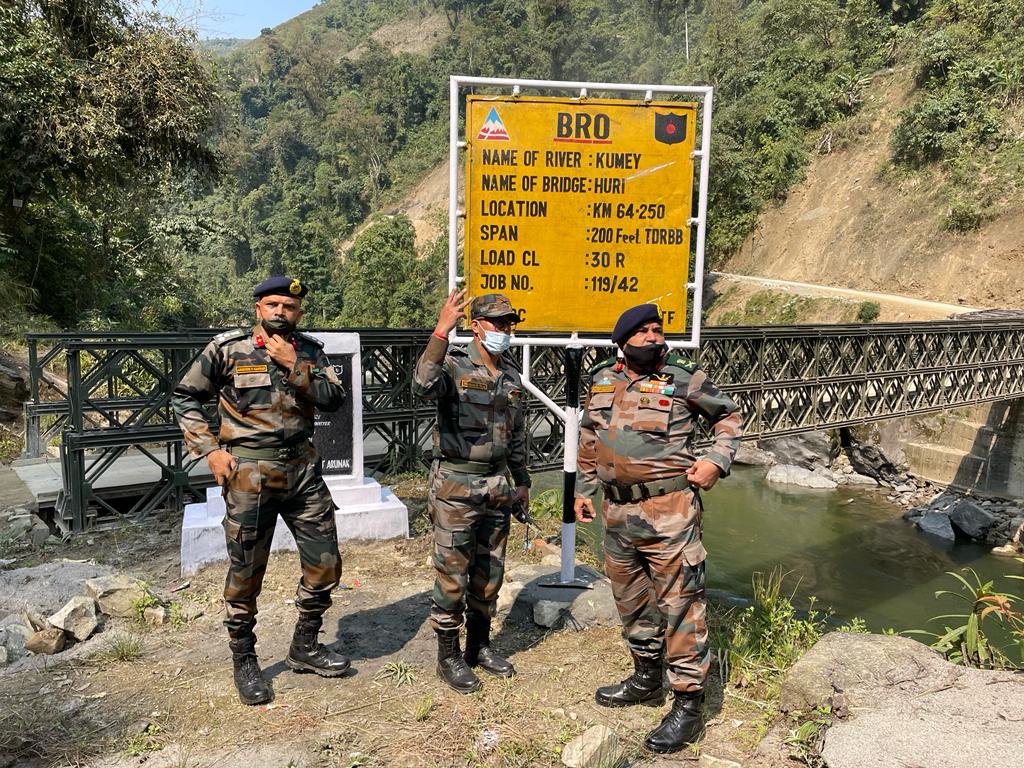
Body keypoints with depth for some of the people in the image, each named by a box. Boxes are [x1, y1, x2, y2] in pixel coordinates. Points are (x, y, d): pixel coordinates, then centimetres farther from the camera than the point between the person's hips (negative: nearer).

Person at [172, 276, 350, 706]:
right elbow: (185, 397, 2)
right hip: (249, 475, -4)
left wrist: (294, 366, -16)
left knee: (324, 564, 9)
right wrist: (209, 449, -7)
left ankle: (305, 647, 29)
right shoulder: (228, 348, -4)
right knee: (246, 573, 6)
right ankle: (244, 663, 26)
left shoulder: (309, 352, 5)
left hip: (303, 470, 4)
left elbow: (334, 400, -6)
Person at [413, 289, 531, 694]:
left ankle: (479, 645, 32)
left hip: (497, 485, 7)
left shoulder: (511, 375, 10)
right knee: (453, 573, 4)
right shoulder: (454, 365, -11)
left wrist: (522, 481, 20)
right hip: (456, 484, -6)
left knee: (490, 571, 15)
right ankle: (448, 656, 19)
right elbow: (424, 384, -35)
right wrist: (441, 331, -42)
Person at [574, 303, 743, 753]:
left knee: (679, 603, -1)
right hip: (617, 511, 6)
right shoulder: (602, 380, 8)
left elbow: (729, 416, 7)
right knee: (631, 599, 19)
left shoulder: (685, 379, -6)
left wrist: (717, 460, -7)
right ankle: (646, 679, 38)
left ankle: (688, 705, 12)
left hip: (669, 511, -6)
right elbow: (588, 438, 19)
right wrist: (583, 489, 18)